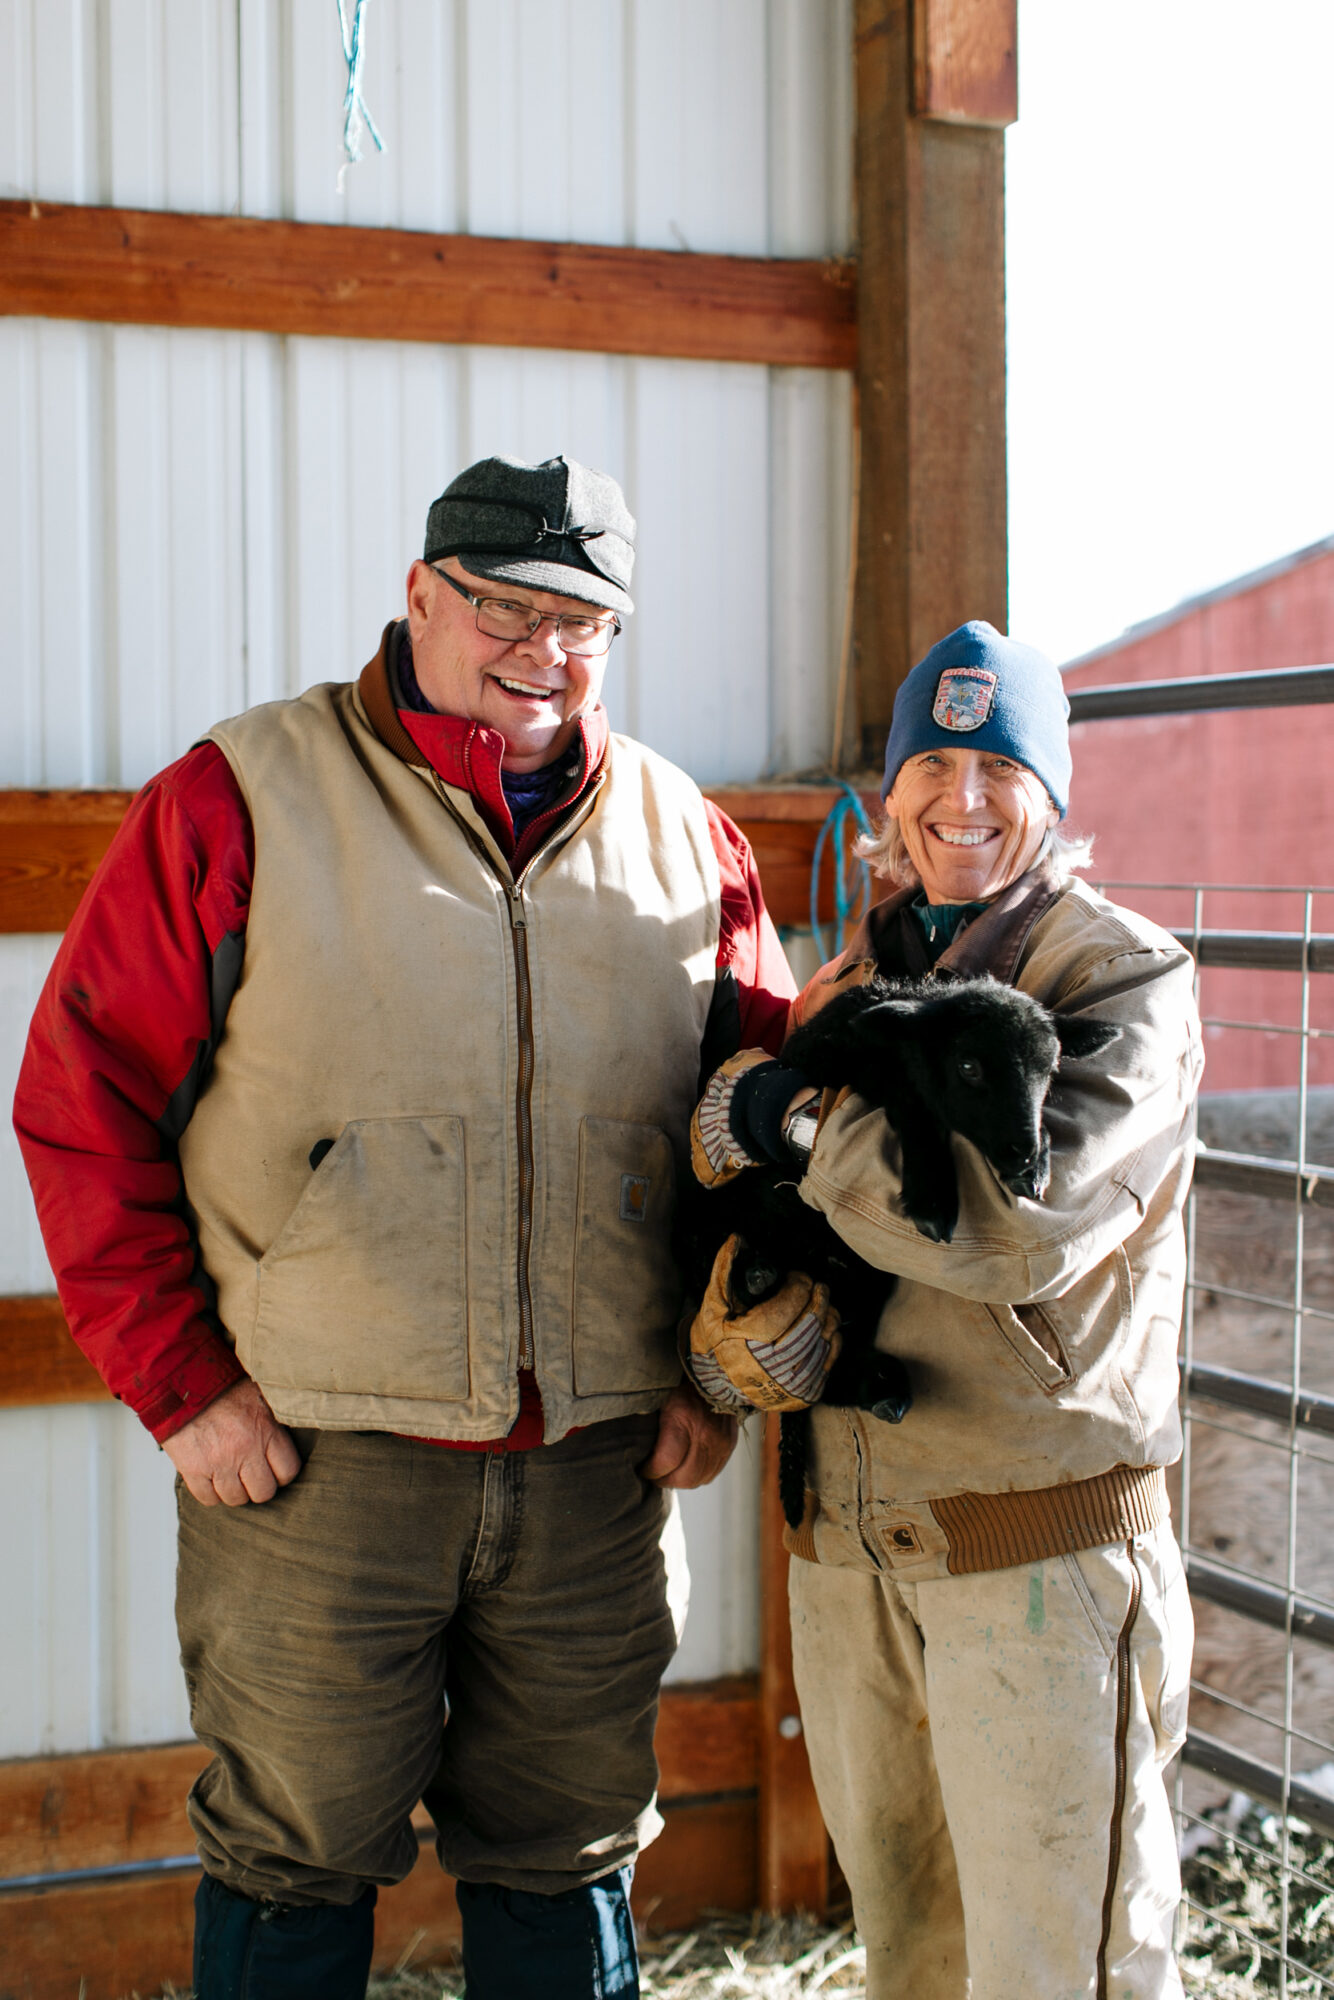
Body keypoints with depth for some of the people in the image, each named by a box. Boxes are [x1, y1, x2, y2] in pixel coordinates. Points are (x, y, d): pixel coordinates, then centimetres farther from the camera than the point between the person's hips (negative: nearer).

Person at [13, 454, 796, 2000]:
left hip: (600, 1465, 3)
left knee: (566, 1855, 16)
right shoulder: (239, 800, -3)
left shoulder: (679, 834, 8)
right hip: (313, 1459, -3)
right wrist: (179, 1381, -8)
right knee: (298, 1856, 9)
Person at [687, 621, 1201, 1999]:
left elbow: (1017, 1224, -24)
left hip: (1041, 1547, -5)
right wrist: (739, 1321, -13)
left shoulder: (1128, 977, -7)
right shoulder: (863, 968, 11)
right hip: (847, 1541, 6)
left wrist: (781, 1117, -16)